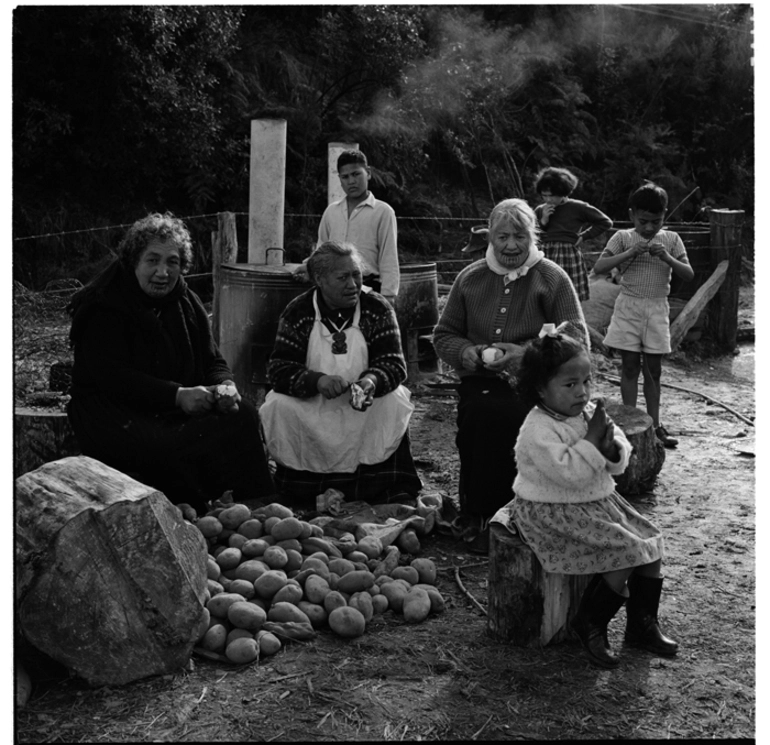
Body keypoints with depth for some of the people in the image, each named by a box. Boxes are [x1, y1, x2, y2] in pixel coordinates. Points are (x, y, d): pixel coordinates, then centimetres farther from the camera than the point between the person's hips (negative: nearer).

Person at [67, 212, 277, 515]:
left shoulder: (186, 303, 11)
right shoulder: (103, 308, -10)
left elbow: (212, 361, 13)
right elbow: (111, 376, -20)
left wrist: (225, 386, -13)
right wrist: (177, 395, -28)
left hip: (179, 409, 6)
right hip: (116, 416, -6)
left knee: (243, 414, -17)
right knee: (165, 447, -36)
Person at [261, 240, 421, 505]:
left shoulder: (377, 308, -3)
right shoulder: (297, 312, -5)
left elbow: (394, 364, -9)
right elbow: (278, 370, -12)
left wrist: (372, 380, -33)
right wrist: (318, 380, -32)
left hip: (365, 406, 0)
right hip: (309, 405, 0)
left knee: (394, 402, -27)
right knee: (279, 406, -26)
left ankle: (395, 493, -16)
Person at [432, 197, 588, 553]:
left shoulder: (552, 278, 3)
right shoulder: (470, 278, 13)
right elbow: (443, 334, 18)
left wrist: (526, 354, -15)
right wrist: (466, 352, -4)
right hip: (479, 382, 3)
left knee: (495, 414, -28)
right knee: (476, 413, -25)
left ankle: (485, 517, -12)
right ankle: (475, 519, -10)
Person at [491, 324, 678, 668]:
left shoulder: (590, 413, 4)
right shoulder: (538, 430, -21)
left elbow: (621, 460, 6)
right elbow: (568, 472, -30)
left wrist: (611, 447, -17)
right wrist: (592, 439, -24)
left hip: (598, 502, 9)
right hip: (554, 515, -9)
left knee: (650, 543, 2)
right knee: (625, 554, -18)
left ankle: (642, 625, 17)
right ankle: (590, 626, 2)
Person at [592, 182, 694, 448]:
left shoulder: (671, 239, 1)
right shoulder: (623, 238, -3)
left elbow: (689, 274, -3)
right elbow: (598, 267, -12)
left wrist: (667, 258, -19)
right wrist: (629, 253, -22)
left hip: (657, 309, 2)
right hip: (628, 308, -1)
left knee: (653, 369, 7)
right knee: (630, 366, 2)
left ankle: (654, 425, 14)